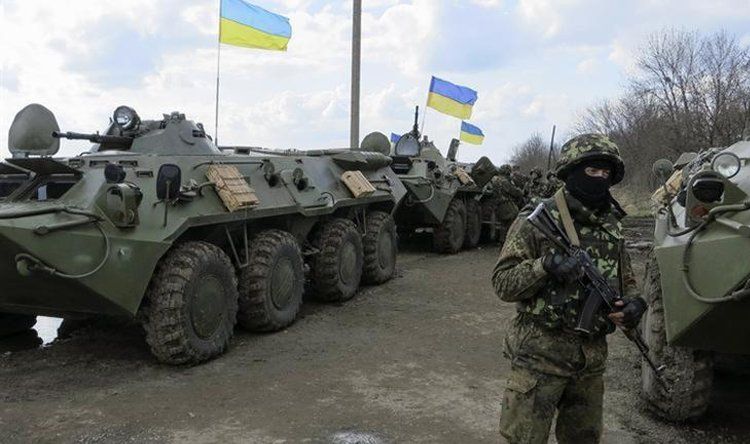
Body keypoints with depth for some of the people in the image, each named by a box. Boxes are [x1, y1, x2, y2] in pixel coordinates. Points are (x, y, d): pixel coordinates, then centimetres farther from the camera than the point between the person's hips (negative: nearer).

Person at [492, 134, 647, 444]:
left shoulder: (612, 226, 7)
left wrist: (633, 302, -3)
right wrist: (545, 266, -28)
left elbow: (626, 280, 19)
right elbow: (502, 283, -12)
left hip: (592, 357, 6)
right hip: (539, 355, -6)